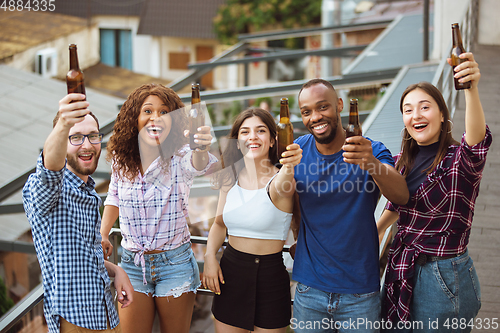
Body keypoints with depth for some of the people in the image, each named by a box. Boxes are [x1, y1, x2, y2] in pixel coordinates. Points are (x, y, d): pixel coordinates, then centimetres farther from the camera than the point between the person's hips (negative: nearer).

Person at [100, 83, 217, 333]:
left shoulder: (179, 157, -16)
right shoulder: (121, 159, -3)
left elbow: (197, 165, -41)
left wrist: (201, 150, -63)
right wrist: (102, 234, 8)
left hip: (175, 264, -3)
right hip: (132, 263, 3)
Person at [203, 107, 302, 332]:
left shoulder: (277, 180, -13)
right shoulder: (230, 180, 3)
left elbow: (281, 185, -38)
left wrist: (288, 166, -60)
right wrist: (210, 257, -2)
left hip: (269, 274, -4)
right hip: (230, 271, 4)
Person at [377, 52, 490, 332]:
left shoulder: (459, 160, -15)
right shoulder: (405, 161, 4)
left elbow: (477, 139, -40)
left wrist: (471, 89, -54)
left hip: (445, 280, -6)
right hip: (401, 272, 6)